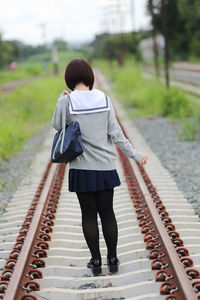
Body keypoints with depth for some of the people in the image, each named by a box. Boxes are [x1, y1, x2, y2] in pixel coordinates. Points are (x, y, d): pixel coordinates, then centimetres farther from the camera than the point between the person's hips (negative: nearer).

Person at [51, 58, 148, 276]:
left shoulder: (67, 102, -10)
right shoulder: (104, 99, -3)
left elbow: (57, 125, 6)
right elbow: (115, 133, -2)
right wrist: (134, 154, 7)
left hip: (82, 168, -2)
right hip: (105, 166, 2)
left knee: (88, 214, 9)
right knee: (107, 212, 11)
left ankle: (96, 261, 15)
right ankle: (112, 260, 18)